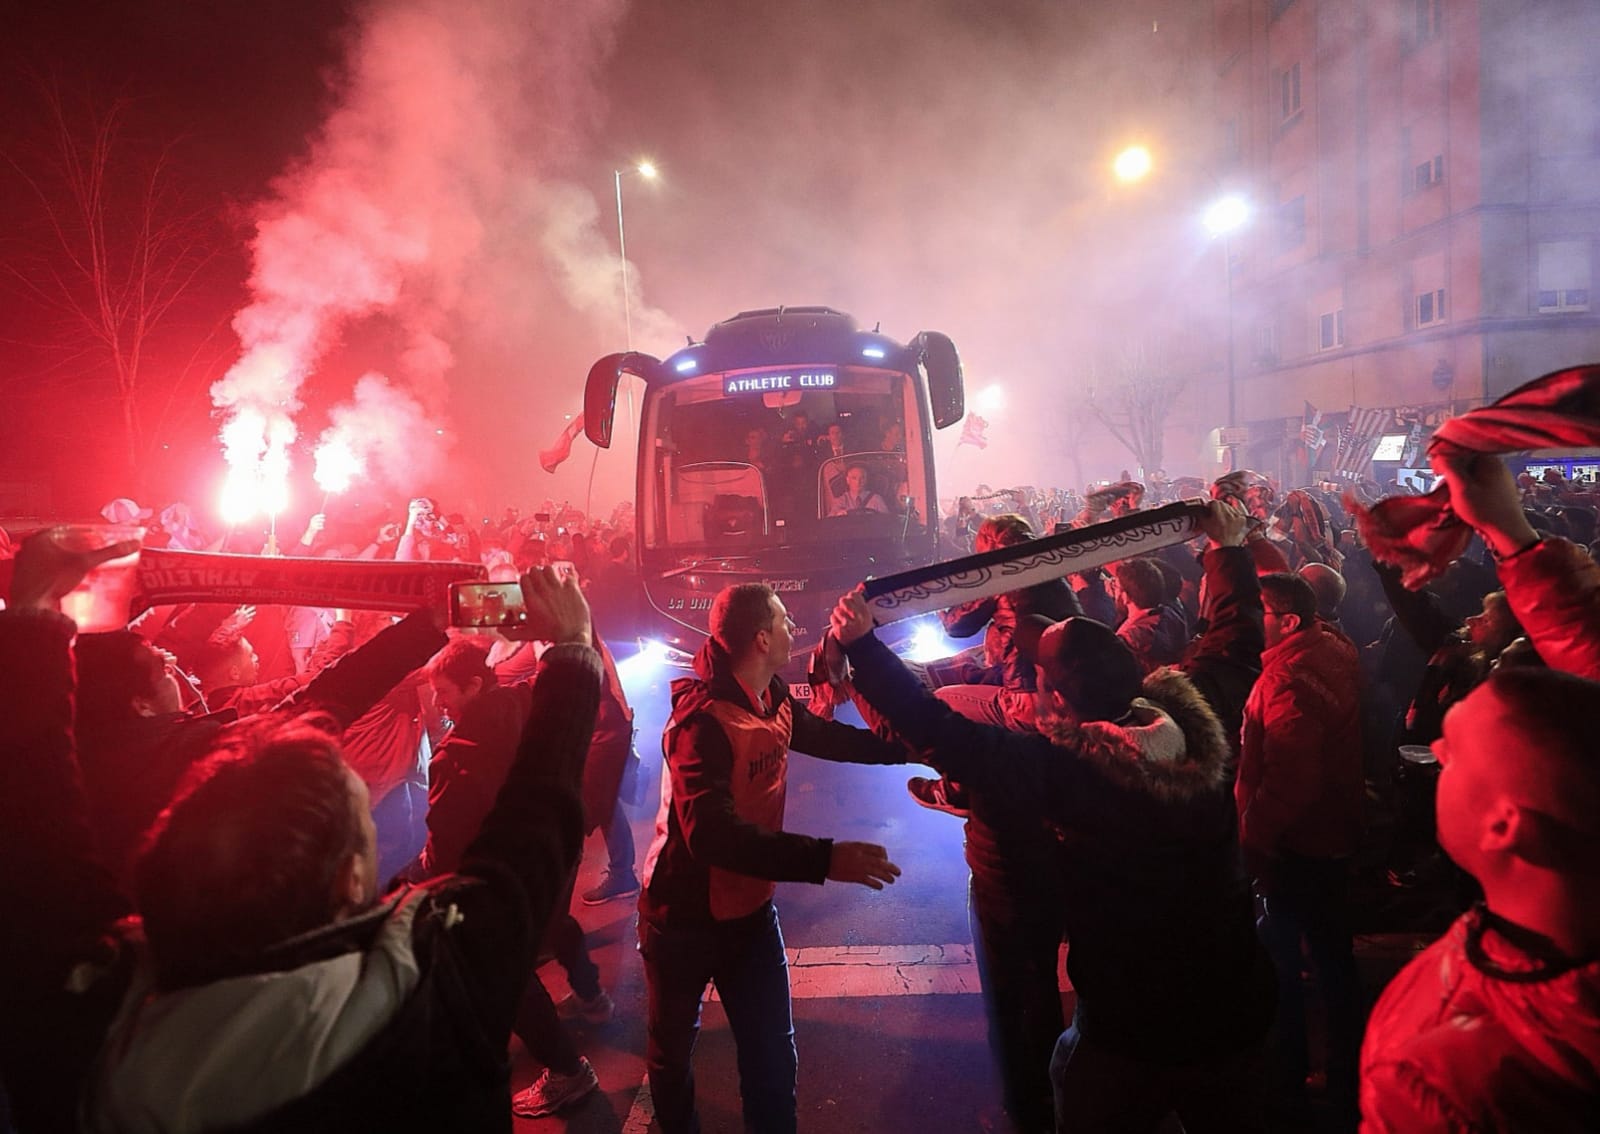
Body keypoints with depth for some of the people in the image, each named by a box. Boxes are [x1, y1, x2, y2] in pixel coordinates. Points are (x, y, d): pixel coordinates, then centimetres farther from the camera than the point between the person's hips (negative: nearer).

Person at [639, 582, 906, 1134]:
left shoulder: (773, 698, -5)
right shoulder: (703, 719, -30)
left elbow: (826, 737, 15)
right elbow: (712, 836, -42)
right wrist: (825, 859, -48)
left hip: (749, 906, 6)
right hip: (684, 915, -5)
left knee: (773, 1052, 9)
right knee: (673, 1045, 19)